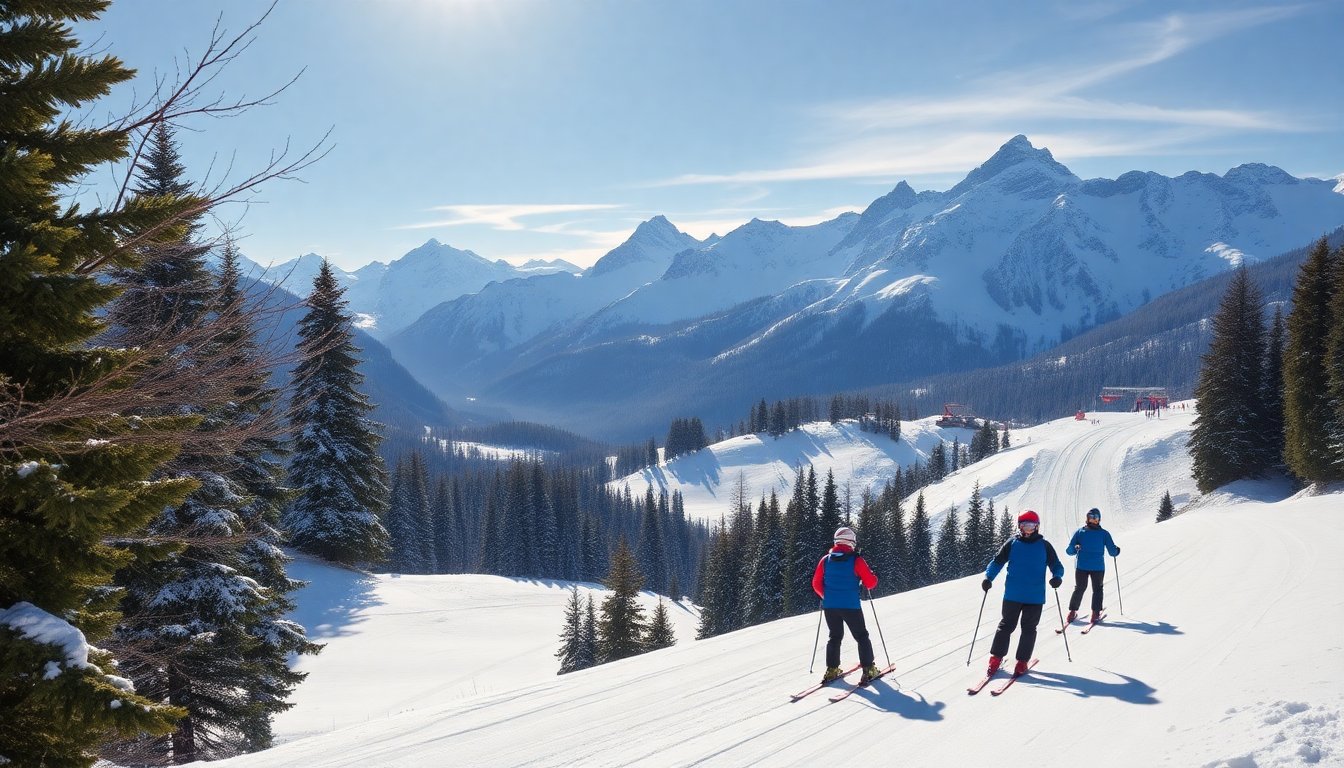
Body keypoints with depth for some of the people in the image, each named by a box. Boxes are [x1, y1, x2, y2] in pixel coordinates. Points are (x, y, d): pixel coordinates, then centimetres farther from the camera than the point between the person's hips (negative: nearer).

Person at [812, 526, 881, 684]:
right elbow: (871, 583, -8)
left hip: (829, 606, 4)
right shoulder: (856, 560, -9)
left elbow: (816, 584, 7)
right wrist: (872, 575, 14)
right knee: (861, 636, 11)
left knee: (834, 636, 19)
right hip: (850, 606, -3)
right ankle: (868, 669, 8)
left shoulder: (825, 560, 2)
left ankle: (832, 669, 16)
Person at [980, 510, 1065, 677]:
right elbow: (997, 561, 4)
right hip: (1012, 595, 0)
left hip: (1035, 597, 0)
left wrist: (1057, 577, -16)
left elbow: (1056, 566, 6)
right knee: (1006, 625, 5)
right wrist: (988, 577, -12)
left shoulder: (1044, 546, 2)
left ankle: (1022, 661, 16)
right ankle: (996, 658, 13)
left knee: (1029, 629, 6)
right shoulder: (1012, 543, 2)